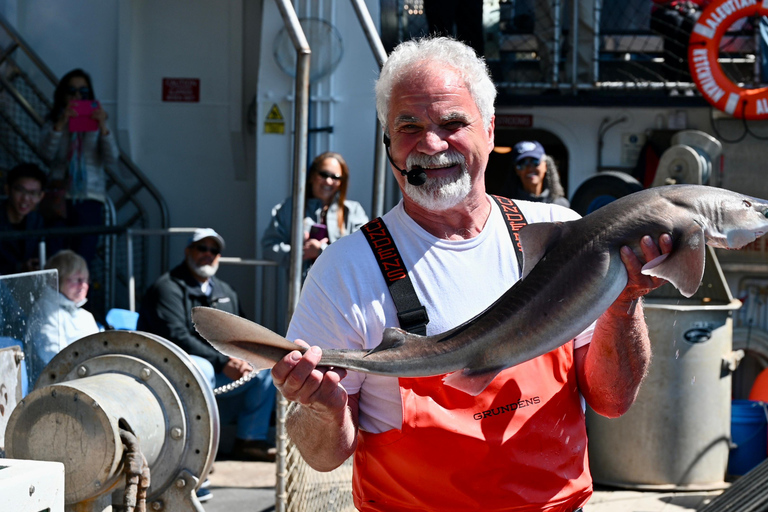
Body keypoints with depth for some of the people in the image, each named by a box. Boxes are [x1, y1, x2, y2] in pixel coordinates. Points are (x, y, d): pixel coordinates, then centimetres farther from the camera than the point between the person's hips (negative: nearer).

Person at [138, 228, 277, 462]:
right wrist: (222, 362, -24)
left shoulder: (226, 293, 18)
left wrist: (238, 361, -7)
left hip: (218, 372, 8)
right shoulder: (167, 288, -8)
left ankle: (250, 440, -3)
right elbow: (177, 338, -20)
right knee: (201, 369, -38)